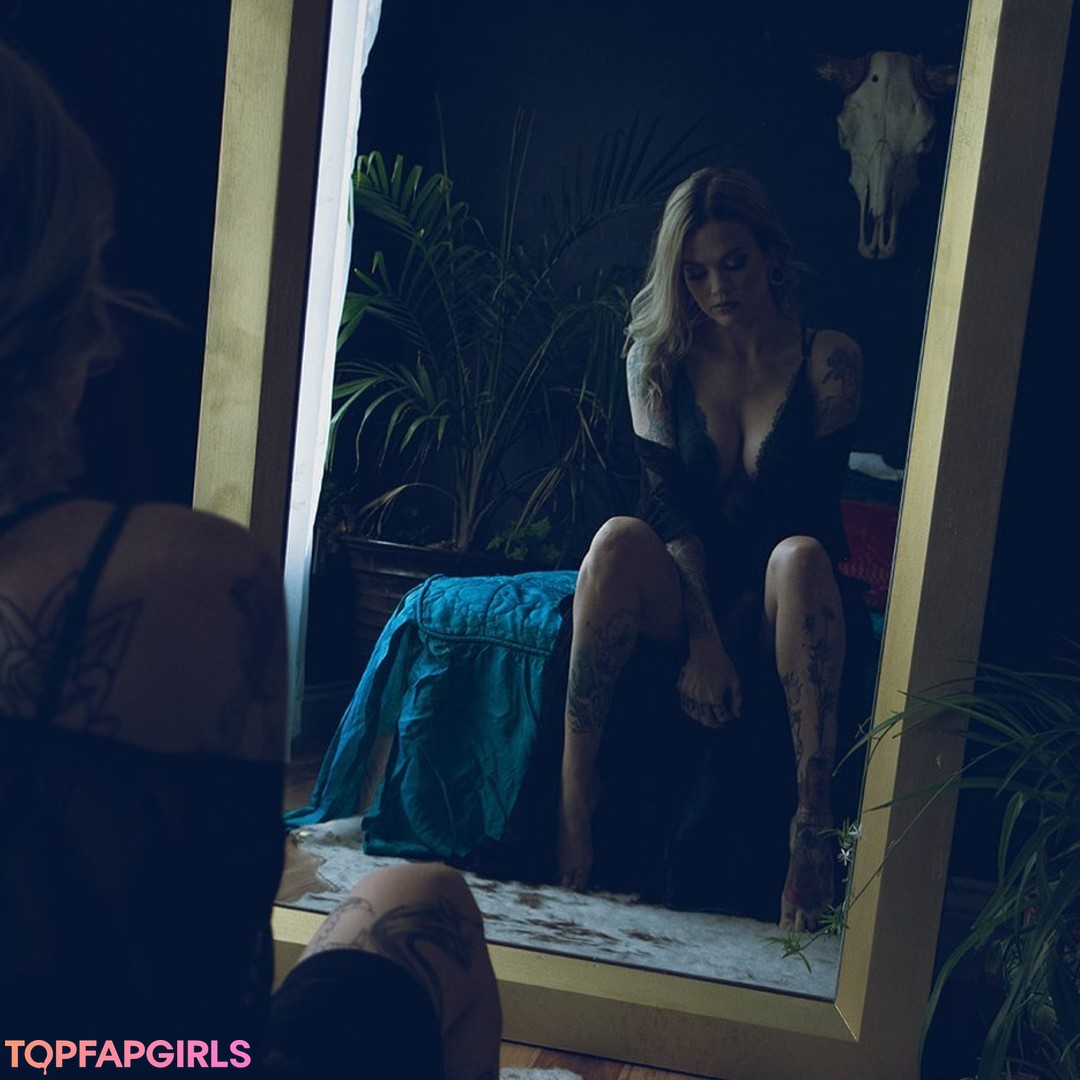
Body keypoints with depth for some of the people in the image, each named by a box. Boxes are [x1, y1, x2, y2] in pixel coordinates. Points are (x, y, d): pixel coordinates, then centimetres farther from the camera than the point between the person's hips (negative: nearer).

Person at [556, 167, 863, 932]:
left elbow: (814, 512, -7)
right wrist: (703, 636, -21)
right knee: (620, 539, -31)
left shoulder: (829, 360, 1)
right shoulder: (657, 360, 6)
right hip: (683, 591, 1)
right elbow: (671, 507, -5)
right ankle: (574, 797, -36)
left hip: (769, 600, -1)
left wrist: (729, 640, -20)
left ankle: (813, 820, -41)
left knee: (800, 555, -36)